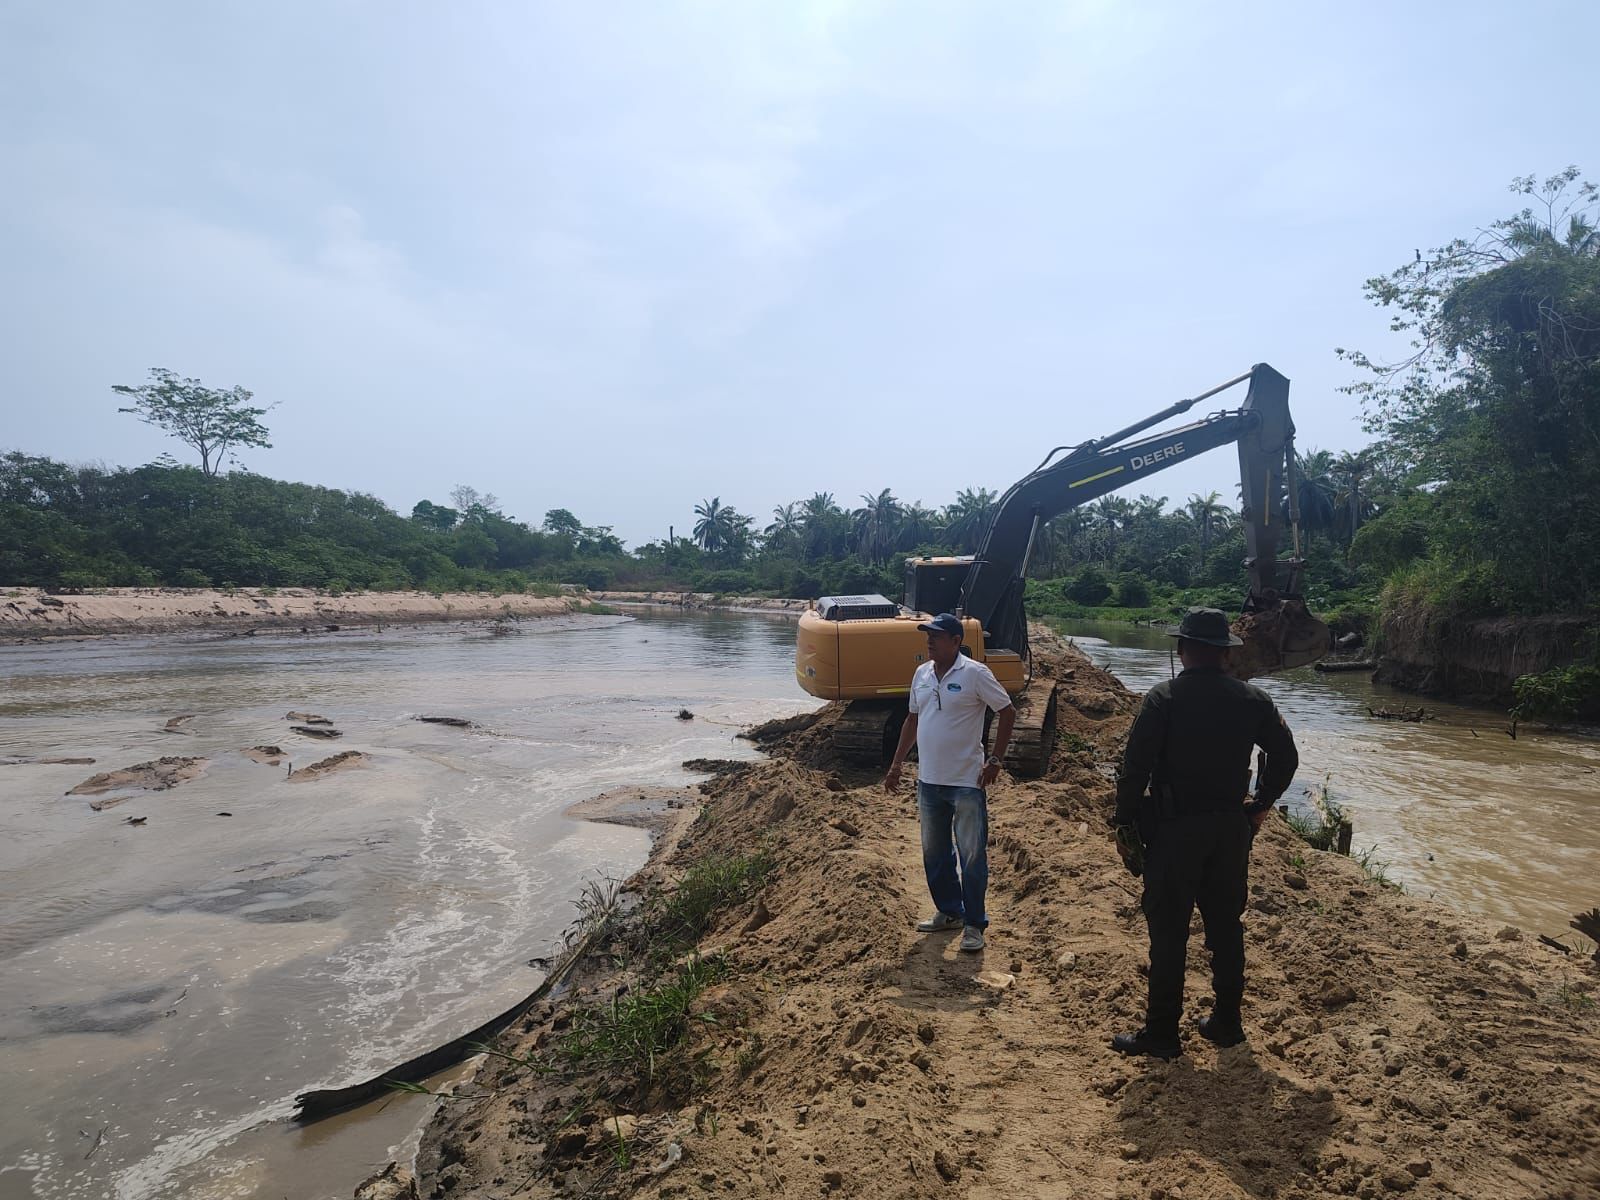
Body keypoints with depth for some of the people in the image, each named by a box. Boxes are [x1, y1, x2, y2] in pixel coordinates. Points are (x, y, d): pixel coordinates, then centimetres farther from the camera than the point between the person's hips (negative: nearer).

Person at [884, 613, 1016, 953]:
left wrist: (996, 760, -11)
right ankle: (948, 912, 33)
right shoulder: (921, 674, 5)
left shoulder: (975, 674, -12)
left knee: (972, 856, 3)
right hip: (929, 781, 6)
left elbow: (1007, 713, -7)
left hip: (967, 782, -6)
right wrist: (896, 765, 14)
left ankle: (974, 923, 17)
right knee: (935, 853, 16)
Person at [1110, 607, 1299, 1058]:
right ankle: (1227, 1022, 30)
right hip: (1232, 827, 5)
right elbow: (1285, 755, 9)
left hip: (1174, 828, -4)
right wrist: (1261, 804, 21)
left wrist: (1125, 825, -6)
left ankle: (1162, 1033, 12)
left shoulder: (1163, 698, -12)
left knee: (1168, 930, 4)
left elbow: (1135, 766, -15)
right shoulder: (1253, 700, 1)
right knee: (1226, 926, 17)